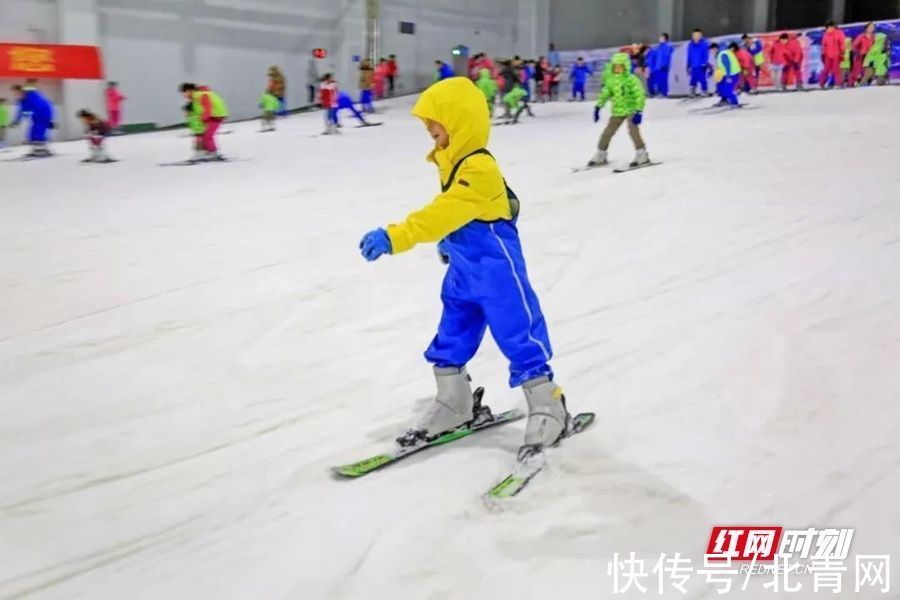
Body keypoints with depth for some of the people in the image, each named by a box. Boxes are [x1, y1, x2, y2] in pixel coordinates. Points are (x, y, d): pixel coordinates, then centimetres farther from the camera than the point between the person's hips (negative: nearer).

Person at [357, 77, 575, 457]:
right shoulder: (451, 160, 6)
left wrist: (395, 237, -43)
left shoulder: (478, 168, -25)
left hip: (497, 271, -9)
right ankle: (453, 404, 33)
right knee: (450, 340, 16)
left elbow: (444, 214, -37)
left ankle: (549, 410, 14)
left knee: (519, 338, 0)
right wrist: (448, 245, 25)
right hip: (462, 271, 10)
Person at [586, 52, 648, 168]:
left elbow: (640, 95, -19)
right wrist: (598, 107, 14)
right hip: (618, 111, 6)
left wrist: (639, 111, -26)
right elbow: (605, 93, 16)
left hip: (631, 109, -6)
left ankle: (642, 156, -13)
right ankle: (600, 156, 23)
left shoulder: (631, 79, -16)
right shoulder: (611, 80, 2)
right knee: (607, 132, 8)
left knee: (633, 130, -22)